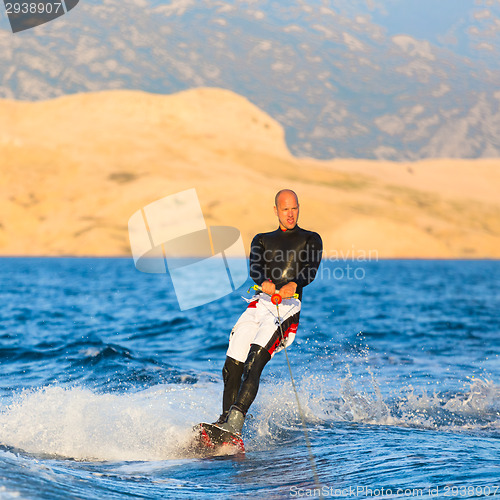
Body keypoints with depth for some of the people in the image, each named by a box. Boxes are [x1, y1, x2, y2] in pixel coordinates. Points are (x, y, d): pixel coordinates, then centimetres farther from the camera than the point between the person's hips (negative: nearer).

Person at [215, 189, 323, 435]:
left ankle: (235, 424, -34)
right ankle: (224, 420, 3)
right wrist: (264, 282, -21)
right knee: (232, 366, -8)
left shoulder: (310, 239, 14)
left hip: (289, 307, -4)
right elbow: (255, 267, 3)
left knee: (254, 363, -24)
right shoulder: (262, 239, 23)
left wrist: (293, 285, -26)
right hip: (261, 302, 4)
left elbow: (311, 269, -4)